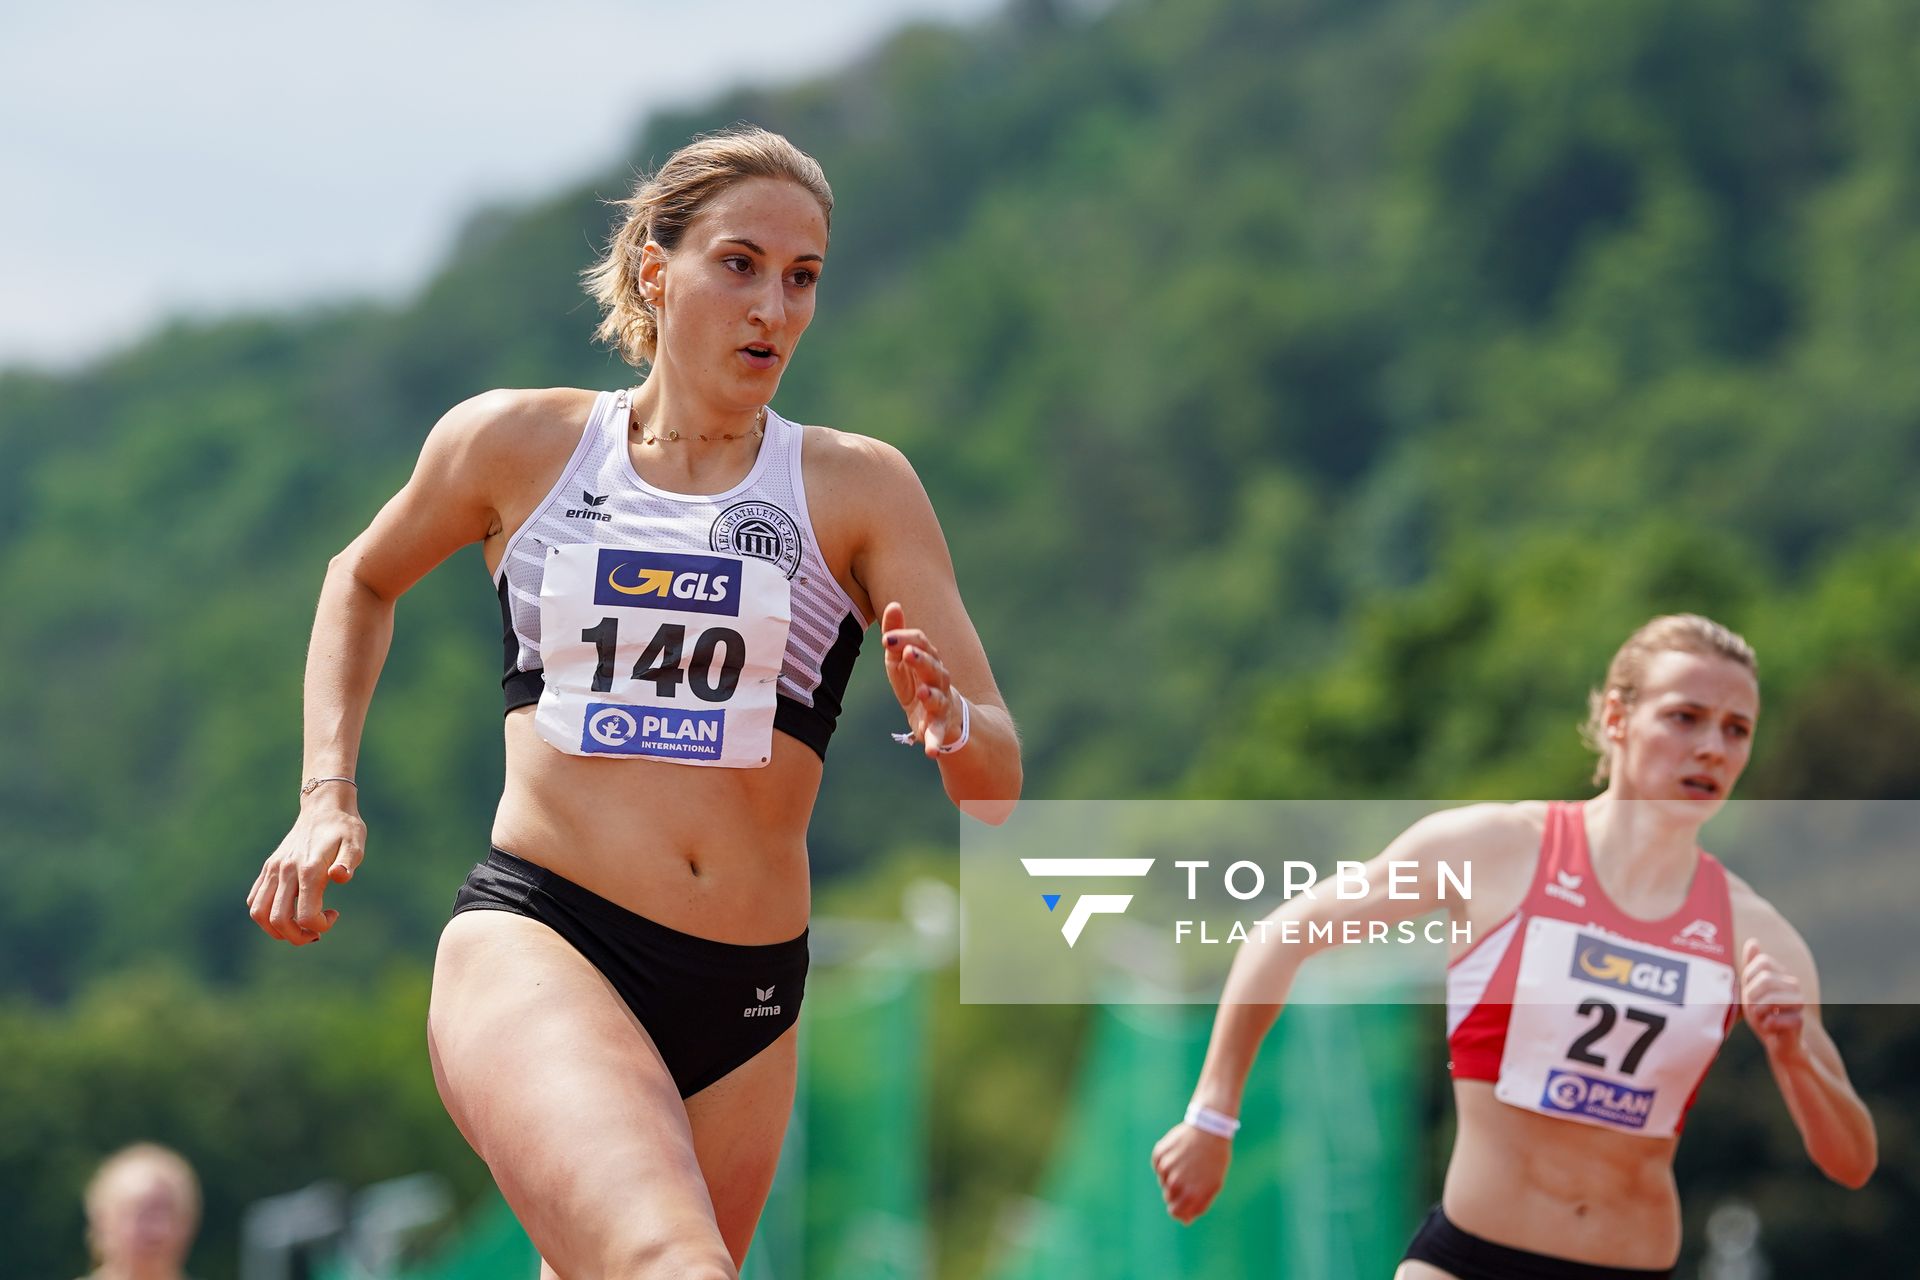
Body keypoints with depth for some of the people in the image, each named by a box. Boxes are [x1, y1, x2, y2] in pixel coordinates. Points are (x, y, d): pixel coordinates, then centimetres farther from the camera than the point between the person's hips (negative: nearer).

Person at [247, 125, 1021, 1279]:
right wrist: (327, 798, 15)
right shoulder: (519, 444, 6)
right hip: (535, 938, -3)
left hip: (745, 1007, 3)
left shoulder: (857, 488, 5)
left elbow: (995, 783, 0)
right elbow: (365, 582, 27)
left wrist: (951, 729, -23)